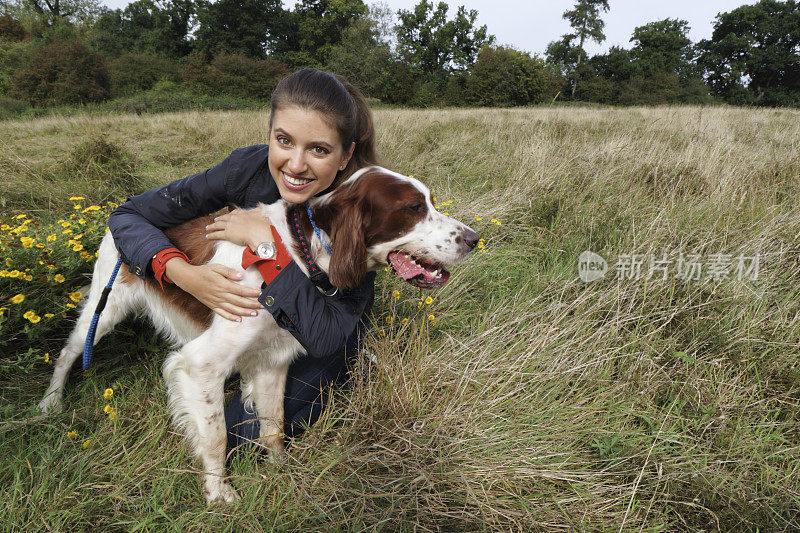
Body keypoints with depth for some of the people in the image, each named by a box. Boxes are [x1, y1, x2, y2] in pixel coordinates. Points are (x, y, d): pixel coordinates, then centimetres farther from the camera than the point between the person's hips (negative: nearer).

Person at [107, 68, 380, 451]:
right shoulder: (250, 168, -24)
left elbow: (324, 337, -37)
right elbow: (128, 215, -17)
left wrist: (266, 242, -39)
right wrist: (185, 276, -36)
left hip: (322, 346, -3)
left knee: (241, 435, -11)